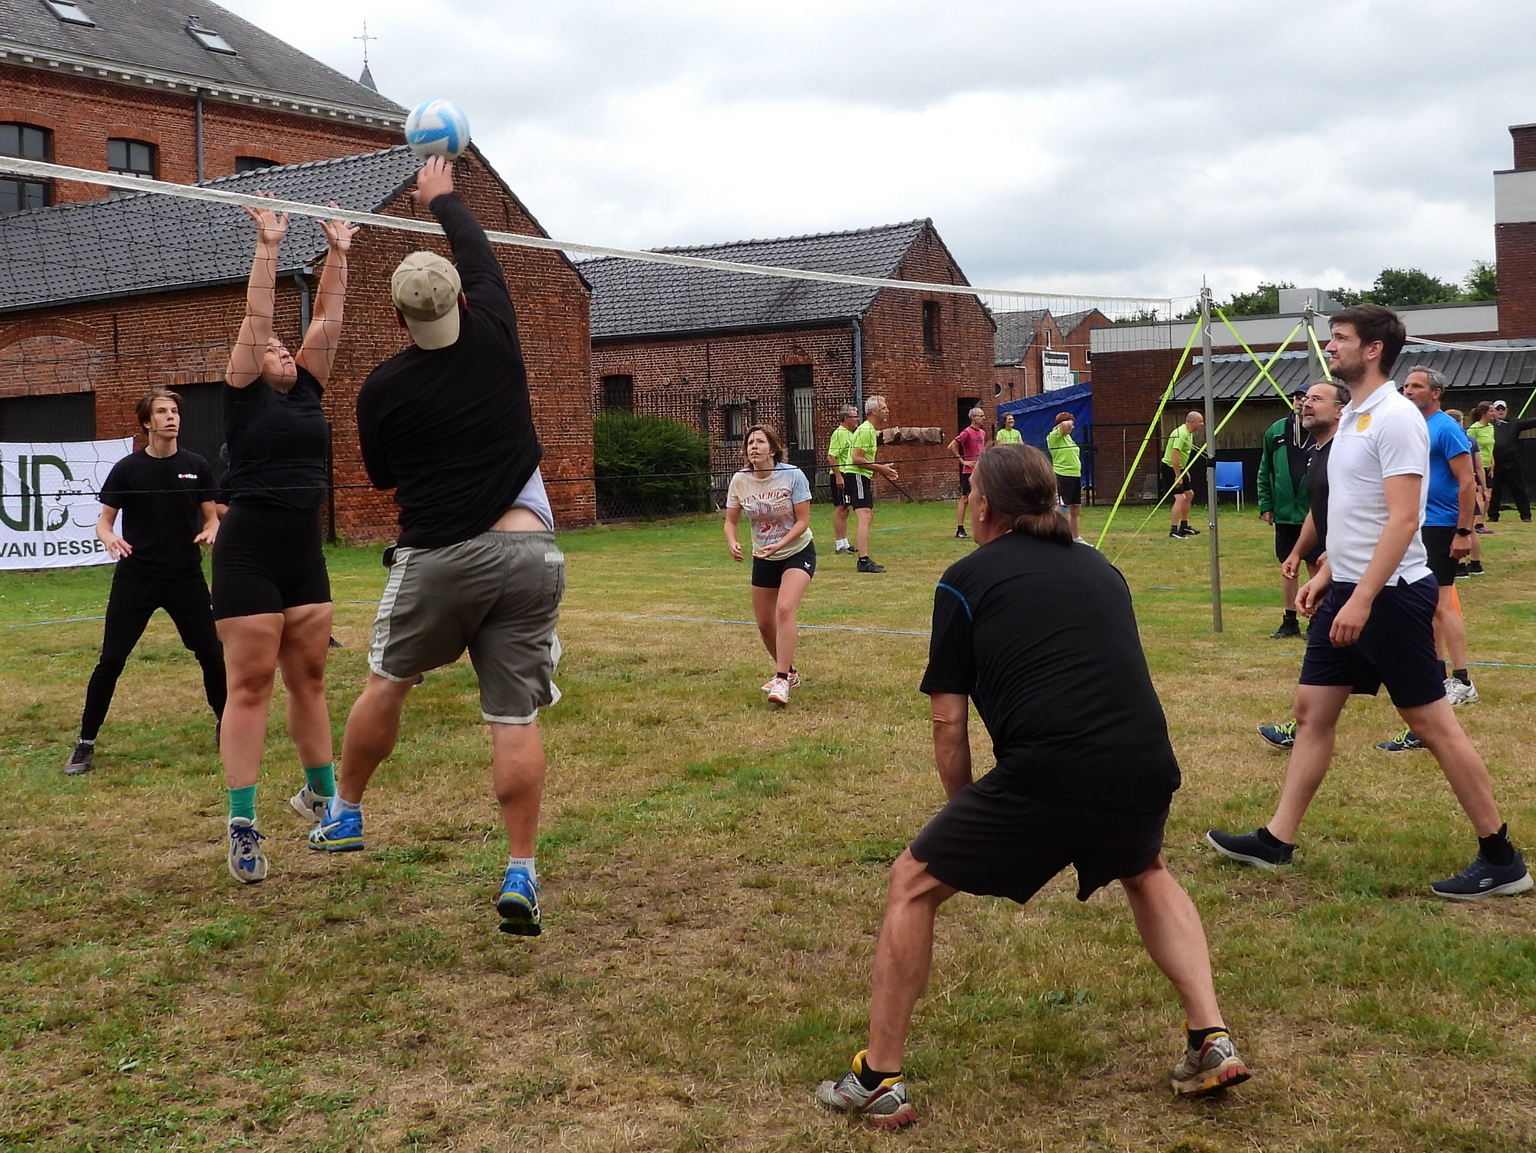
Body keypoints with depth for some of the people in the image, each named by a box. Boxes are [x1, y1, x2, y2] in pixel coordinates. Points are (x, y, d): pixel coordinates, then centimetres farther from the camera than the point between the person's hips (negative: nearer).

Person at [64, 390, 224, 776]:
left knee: (211, 653, 4)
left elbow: (211, 516, 9)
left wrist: (211, 531, -14)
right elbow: (103, 520, 2)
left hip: (186, 577, 2)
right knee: (111, 660, -3)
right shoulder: (127, 469, -2)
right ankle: (85, 743, 8)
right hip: (135, 578, -1)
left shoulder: (196, 466, 2)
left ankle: (224, 726, 25)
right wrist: (107, 536, -21)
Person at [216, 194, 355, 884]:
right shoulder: (244, 396, -2)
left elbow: (327, 320, 8)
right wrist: (268, 247, -12)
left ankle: (321, 794, 27)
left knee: (308, 679, 13)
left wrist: (337, 256, 5)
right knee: (250, 685, -5)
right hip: (248, 555, -5)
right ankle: (242, 826, -3)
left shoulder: (306, 392, 11)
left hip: (305, 556, 5)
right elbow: (256, 318, -10)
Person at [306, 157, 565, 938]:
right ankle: (520, 876, -3)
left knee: (386, 684, 21)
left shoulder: (383, 389, -2)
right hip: (527, 552, 1)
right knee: (515, 720, 0)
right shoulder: (496, 340, 1)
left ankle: (345, 815, 36)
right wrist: (442, 198, 35)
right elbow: (479, 256, 20)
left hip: (438, 557, -1)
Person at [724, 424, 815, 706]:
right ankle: (789, 672, 33)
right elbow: (731, 520, 2)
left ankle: (781, 681, -24)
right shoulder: (740, 480, -7)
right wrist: (732, 543, -20)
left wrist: (779, 545, -29)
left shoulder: (792, 475, -17)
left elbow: (803, 520, -15)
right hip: (763, 559, 5)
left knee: (785, 609, -26)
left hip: (797, 552, -5)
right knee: (764, 623, 8)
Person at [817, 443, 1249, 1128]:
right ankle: (1212, 1040, 28)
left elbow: (948, 720, 8)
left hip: (1046, 776, -5)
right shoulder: (1100, 568, 23)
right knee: (1145, 871, 38)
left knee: (912, 885, 16)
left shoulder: (966, 580, 9)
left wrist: (966, 813, 22)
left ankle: (878, 1082, 18)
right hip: (1146, 774, 5)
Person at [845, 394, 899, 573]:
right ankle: (864, 561, -24)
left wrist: (882, 471, 18)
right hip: (855, 476, -11)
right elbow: (856, 459, -22)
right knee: (864, 517, -18)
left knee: (868, 517, 14)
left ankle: (864, 560, 20)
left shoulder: (871, 430, 18)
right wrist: (880, 468, -19)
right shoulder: (865, 431, -15)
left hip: (862, 477, 11)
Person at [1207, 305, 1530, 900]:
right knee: (1312, 710, 9)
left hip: (1390, 594, -9)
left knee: (1432, 723, -3)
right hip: (1348, 590, 9)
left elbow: (1403, 519, -22)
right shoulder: (1351, 416, 13)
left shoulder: (1395, 418, -16)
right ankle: (1277, 840, 15)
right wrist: (1325, 573, 20)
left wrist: (1362, 599, -26)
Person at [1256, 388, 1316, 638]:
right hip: (1284, 513, 4)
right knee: (1287, 567, 10)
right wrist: (1265, 505, 6)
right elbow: (1264, 471, 11)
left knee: (1315, 567, 3)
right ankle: (1290, 621, 19)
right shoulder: (1276, 431, 5)